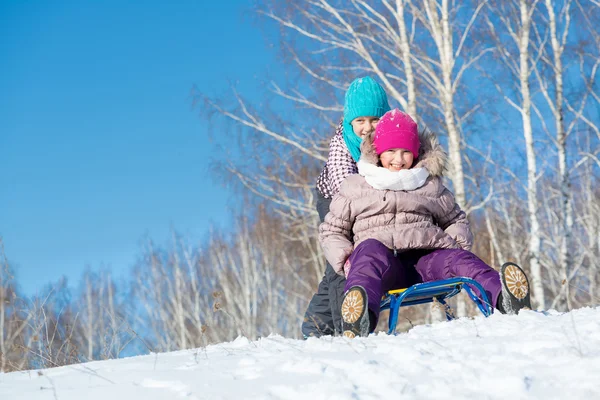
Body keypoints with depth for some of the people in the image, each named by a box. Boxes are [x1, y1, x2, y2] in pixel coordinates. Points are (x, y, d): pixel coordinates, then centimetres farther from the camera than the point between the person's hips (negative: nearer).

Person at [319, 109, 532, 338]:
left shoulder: (431, 186, 25)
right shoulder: (354, 187, 21)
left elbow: (455, 220, 34)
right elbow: (331, 231, 23)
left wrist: (457, 244, 10)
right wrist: (345, 259, 1)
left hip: (425, 257, 2)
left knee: (458, 258, -30)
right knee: (369, 249, -38)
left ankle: (505, 299, -61)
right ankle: (360, 318, -69)